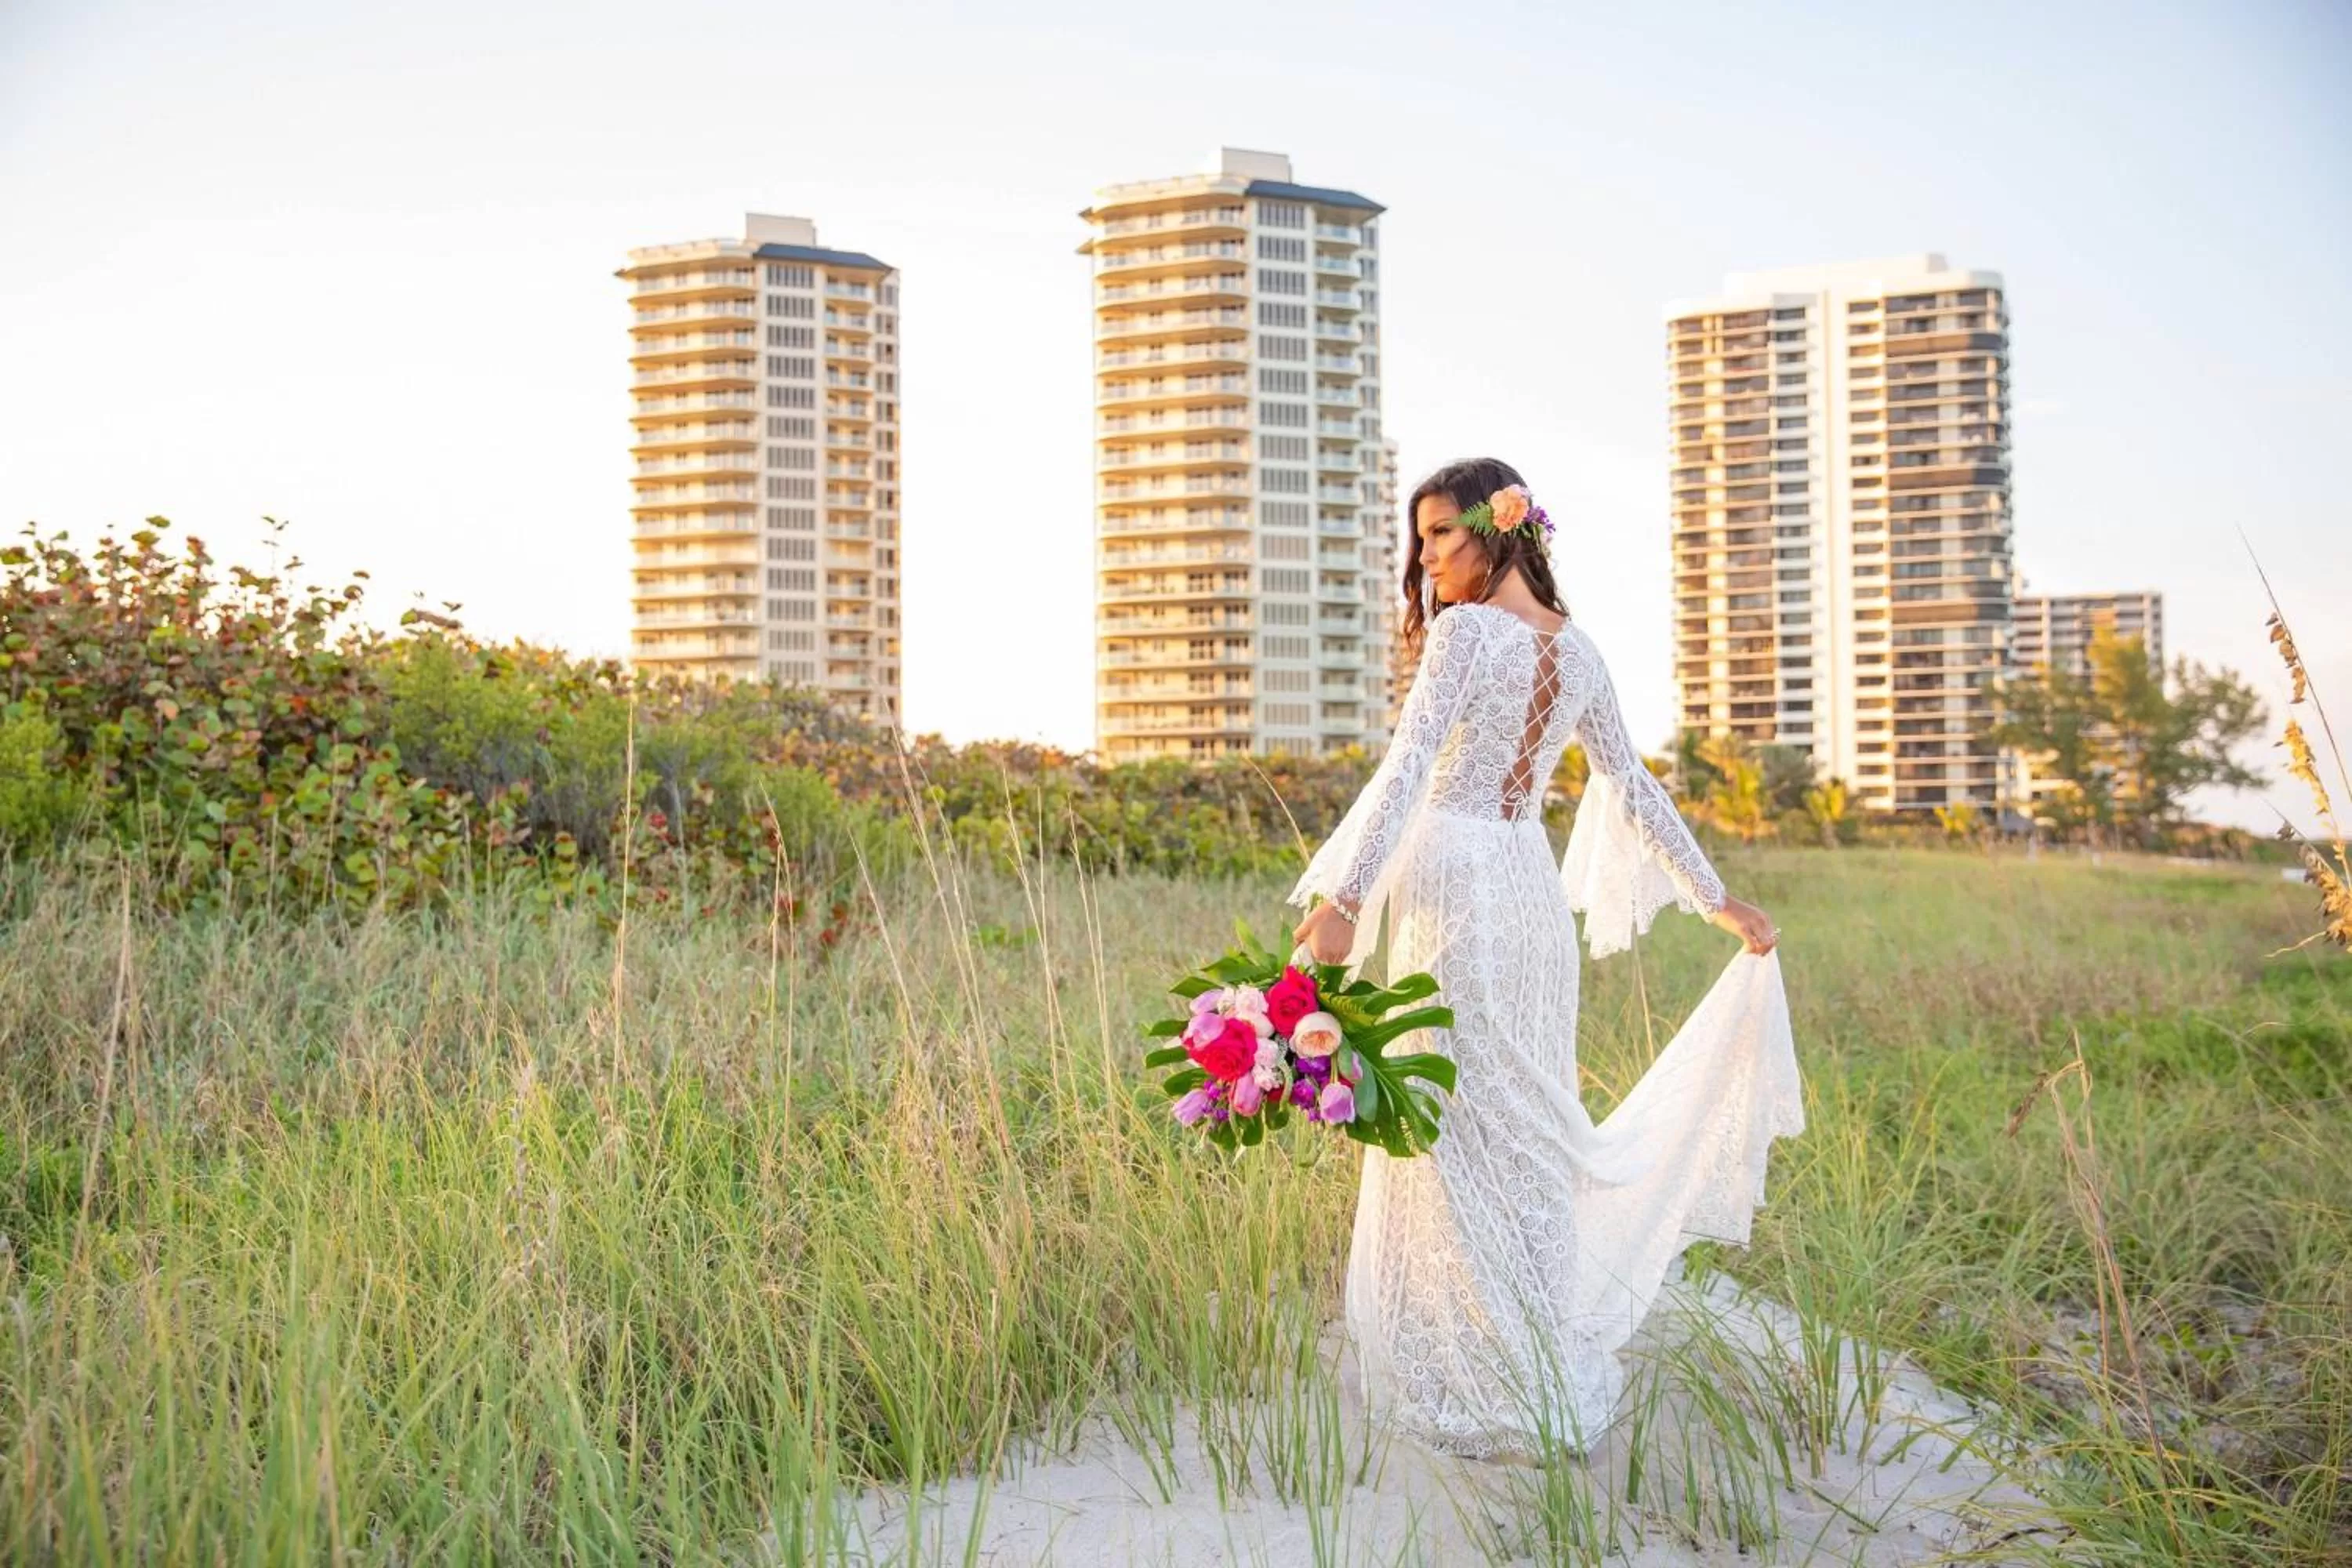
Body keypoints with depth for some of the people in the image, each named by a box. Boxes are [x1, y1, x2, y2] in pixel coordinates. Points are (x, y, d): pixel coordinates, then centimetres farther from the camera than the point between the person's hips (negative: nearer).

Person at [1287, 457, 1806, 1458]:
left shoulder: (1466, 630, -10)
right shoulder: (1577, 652, 12)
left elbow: (1409, 767, -21)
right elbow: (1634, 791, 17)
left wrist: (1345, 898, -28)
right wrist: (1715, 900, 26)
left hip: (1461, 895, -7)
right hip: (1535, 896, 7)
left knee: (1458, 1131, 0)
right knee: (1529, 1131, 14)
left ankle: (1494, 1389, 4)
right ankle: (1549, 1369, 23)